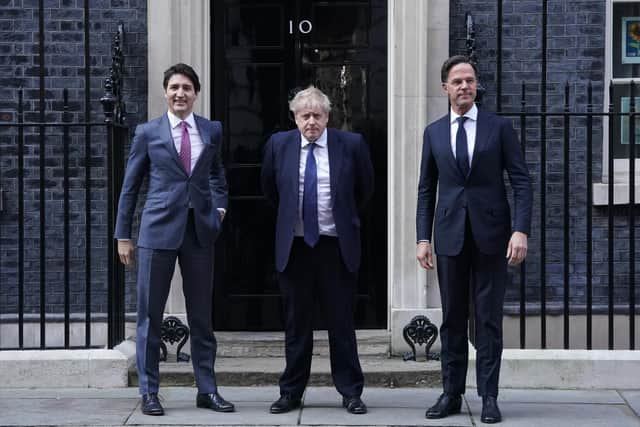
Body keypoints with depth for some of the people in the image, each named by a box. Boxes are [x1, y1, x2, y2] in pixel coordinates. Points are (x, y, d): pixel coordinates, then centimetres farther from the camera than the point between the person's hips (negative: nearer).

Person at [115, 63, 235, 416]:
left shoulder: (212, 131, 9)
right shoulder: (148, 132, 3)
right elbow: (130, 185, 6)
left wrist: (219, 205, 8)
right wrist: (123, 235, 3)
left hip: (200, 230, 2)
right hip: (159, 229, -2)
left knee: (202, 315, 8)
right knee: (150, 314, 1)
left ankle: (207, 390, 15)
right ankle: (149, 391, 10)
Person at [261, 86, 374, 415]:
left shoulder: (351, 144, -3)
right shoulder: (279, 145, 1)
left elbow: (365, 188, 12)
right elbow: (269, 188, 17)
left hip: (337, 246, -1)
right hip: (294, 246, 1)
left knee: (342, 323, 4)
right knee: (296, 324, 9)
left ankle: (350, 392, 13)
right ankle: (291, 393, 17)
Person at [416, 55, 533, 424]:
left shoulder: (500, 127, 2)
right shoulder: (434, 132, 9)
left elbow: (522, 182, -2)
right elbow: (426, 189, 10)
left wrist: (521, 230, -13)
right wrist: (423, 238, 2)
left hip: (490, 235, -2)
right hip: (450, 236, 2)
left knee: (489, 319, 1)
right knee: (452, 319, 7)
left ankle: (489, 397, 7)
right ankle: (452, 394, 14)